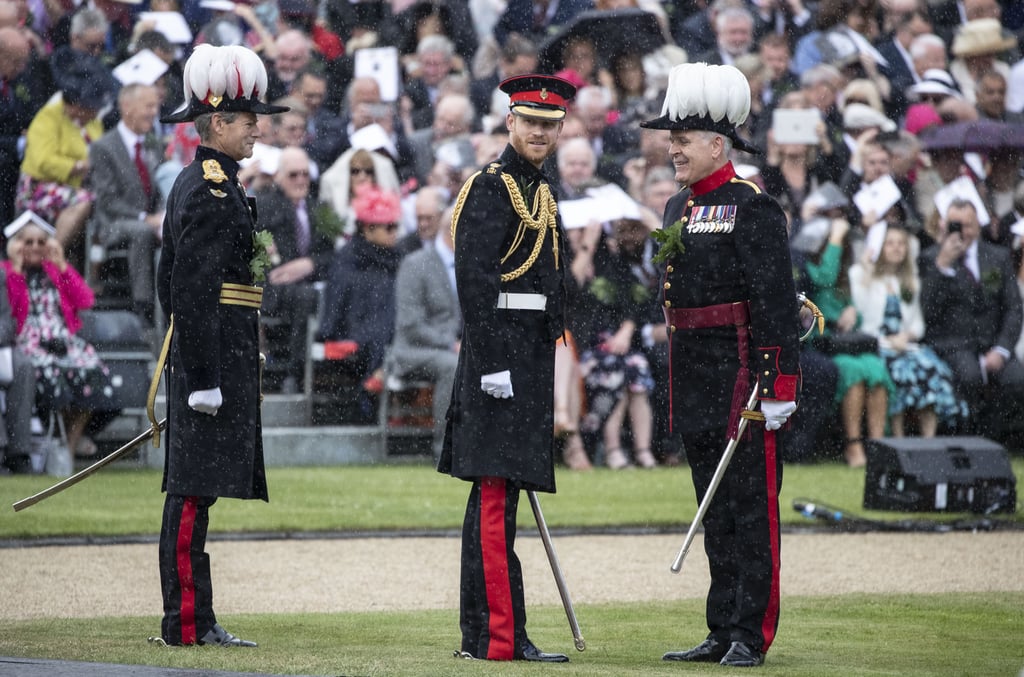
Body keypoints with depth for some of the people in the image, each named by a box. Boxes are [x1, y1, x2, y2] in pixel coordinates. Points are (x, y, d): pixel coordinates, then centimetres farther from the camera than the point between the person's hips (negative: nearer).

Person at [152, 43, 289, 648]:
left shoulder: (192, 185, 17)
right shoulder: (213, 191, -14)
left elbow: (169, 280, 22)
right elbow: (193, 291, -20)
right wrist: (204, 377, -21)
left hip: (203, 357, 10)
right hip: (218, 354, -10)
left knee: (194, 489, 10)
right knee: (195, 490, -8)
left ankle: (193, 620, 13)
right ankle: (186, 623, -7)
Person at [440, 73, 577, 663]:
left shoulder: (540, 193, 19)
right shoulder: (491, 188, -10)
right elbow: (475, 281, -18)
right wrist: (492, 365, -23)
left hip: (530, 364, 10)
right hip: (501, 358, -10)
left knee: (497, 495, 12)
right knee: (495, 497, -10)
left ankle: (481, 633, 16)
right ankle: (500, 636, -11)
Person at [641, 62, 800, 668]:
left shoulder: (753, 209, -11)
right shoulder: (679, 209, 15)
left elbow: (777, 303, -15)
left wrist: (779, 385, -20)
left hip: (745, 374, -8)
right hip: (697, 383, 9)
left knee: (752, 509, -4)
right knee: (717, 513, 11)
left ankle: (751, 636, -2)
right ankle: (723, 633, 16)